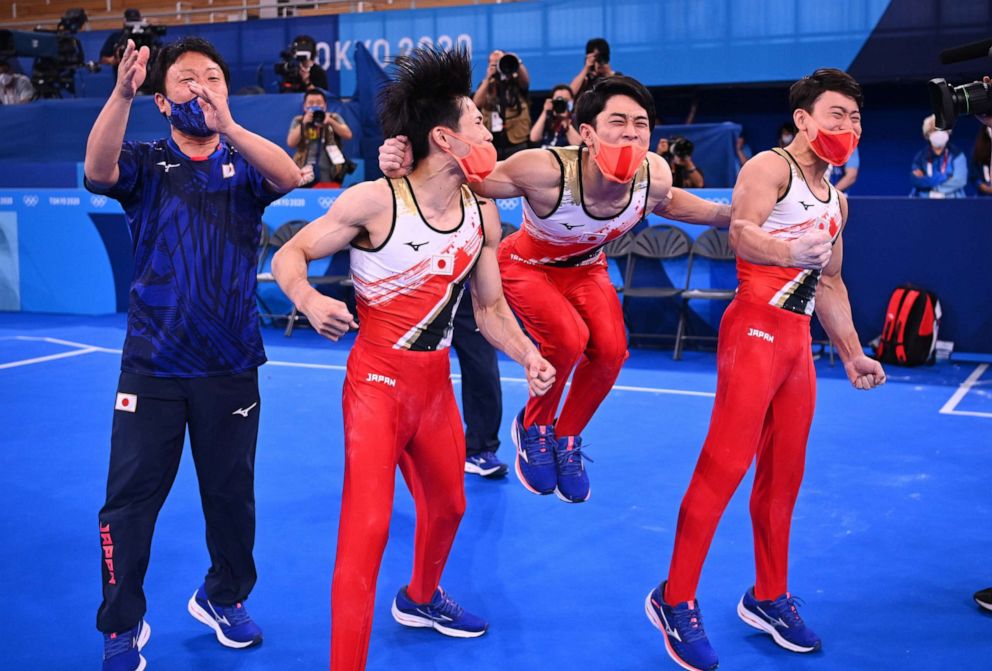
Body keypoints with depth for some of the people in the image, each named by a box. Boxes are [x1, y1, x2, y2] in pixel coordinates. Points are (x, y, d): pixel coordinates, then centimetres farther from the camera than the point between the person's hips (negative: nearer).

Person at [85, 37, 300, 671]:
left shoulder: (244, 164, 3)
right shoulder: (146, 163, 2)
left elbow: (288, 176, -19)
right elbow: (98, 171, -21)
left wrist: (225, 124, -35)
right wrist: (122, 94, -37)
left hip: (230, 365, 1)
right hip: (151, 365, -1)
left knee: (232, 494, 13)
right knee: (130, 498, 2)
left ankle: (223, 598, 36)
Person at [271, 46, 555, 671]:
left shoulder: (483, 213, -1)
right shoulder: (375, 201, -19)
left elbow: (491, 306, 7)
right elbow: (289, 256, -11)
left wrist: (529, 357, -10)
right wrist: (310, 300, -32)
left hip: (437, 382, 7)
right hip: (378, 382, -7)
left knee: (448, 504, 23)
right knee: (367, 528, -12)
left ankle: (421, 599, 53)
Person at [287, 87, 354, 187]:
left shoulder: (334, 118, 12)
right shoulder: (298, 121, 11)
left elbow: (348, 135, -2)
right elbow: (291, 143, -2)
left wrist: (331, 122, -13)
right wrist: (303, 123, -9)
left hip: (330, 177, 0)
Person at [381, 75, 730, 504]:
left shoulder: (655, 175, -25)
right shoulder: (546, 171, -39)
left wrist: (732, 216, -4)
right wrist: (408, 170, -49)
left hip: (586, 268, 4)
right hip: (527, 266, -4)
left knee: (611, 351, -15)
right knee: (568, 339, -27)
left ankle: (567, 439, 13)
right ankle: (533, 428, 3)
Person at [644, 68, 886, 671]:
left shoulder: (836, 200, 20)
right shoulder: (770, 167, -5)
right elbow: (740, 234, -23)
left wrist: (852, 353, 26)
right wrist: (787, 251, -43)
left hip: (799, 339, 8)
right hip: (755, 328, -8)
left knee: (785, 473, 11)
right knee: (724, 464, -10)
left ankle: (768, 597, 23)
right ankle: (675, 599, 0)